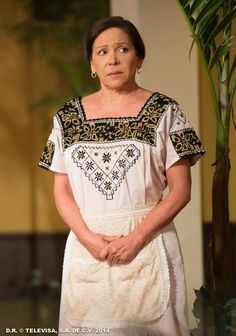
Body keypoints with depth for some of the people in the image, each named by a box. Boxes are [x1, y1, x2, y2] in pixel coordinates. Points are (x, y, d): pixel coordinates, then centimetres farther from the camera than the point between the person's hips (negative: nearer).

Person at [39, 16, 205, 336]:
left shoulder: (164, 112, 0)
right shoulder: (68, 117, 8)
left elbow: (180, 190, -3)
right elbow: (62, 191, 8)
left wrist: (136, 238, -14)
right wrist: (88, 237, -9)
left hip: (148, 246, -2)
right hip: (86, 245, 2)